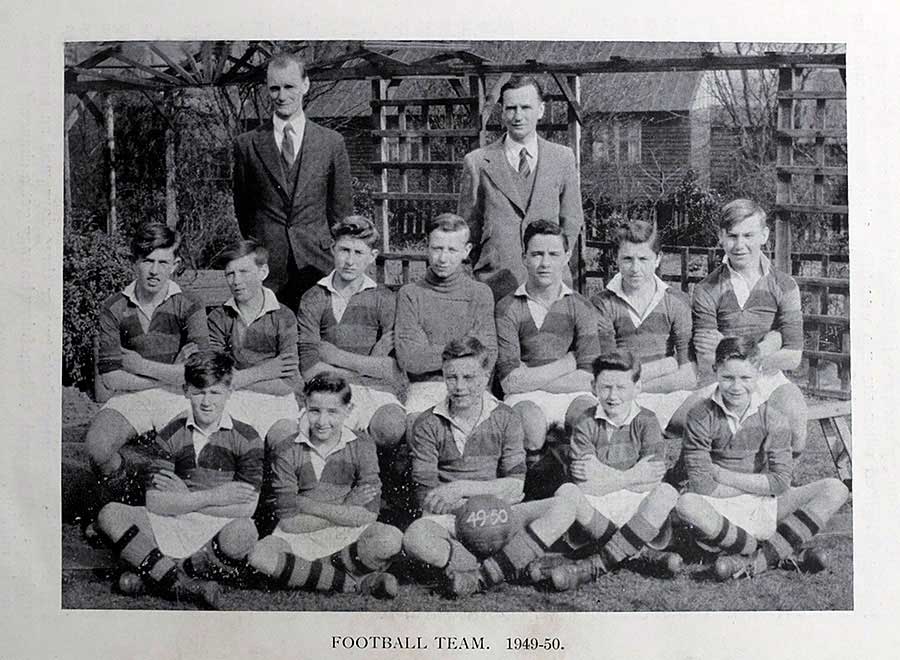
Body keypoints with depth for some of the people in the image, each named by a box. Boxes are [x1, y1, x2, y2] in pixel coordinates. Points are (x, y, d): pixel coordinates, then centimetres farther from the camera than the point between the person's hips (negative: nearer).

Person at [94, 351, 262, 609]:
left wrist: (184, 498, -8)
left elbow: (246, 508, -10)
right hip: (173, 527, 3)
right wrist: (213, 497, -14)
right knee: (110, 514, -19)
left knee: (243, 532, -37)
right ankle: (185, 587, -29)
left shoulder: (246, 438, -1)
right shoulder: (171, 435, 6)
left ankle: (155, 577, -20)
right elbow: (154, 502, -5)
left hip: (219, 533, -3)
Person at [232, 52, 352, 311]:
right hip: (264, 265, 0)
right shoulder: (247, 144, 6)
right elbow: (242, 205, 14)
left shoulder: (332, 142, 6)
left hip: (316, 263, 0)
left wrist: (336, 258, 7)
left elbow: (341, 209, 9)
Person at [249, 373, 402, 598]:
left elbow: (367, 516, -9)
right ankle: (358, 583, -24)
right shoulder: (287, 451, -3)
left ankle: (303, 569, -16)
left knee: (390, 539, -30)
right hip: (300, 539, 0)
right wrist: (344, 510, -9)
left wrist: (309, 506, -10)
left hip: (348, 537, 0)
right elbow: (289, 521, -9)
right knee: (260, 556, -32)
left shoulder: (361, 445, 0)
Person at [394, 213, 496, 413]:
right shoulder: (410, 294, 6)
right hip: (423, 390, -1)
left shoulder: (480, 293, 9)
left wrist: (430, 352, -9)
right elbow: (408, 359, -5)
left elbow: (487, 358, 1)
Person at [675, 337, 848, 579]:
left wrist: (724, 475, -11)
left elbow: (781, 482, -7)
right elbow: (701, 484, -15)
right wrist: (754, 486, -9)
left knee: (835, 489, -14)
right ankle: (788, 553, -24)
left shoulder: (772, 418, 0)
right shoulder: (701, 417, -7)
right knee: (686, 504, -37)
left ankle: (759, 559, -27)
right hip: (722, 510, -3)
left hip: (764, 507, 3)